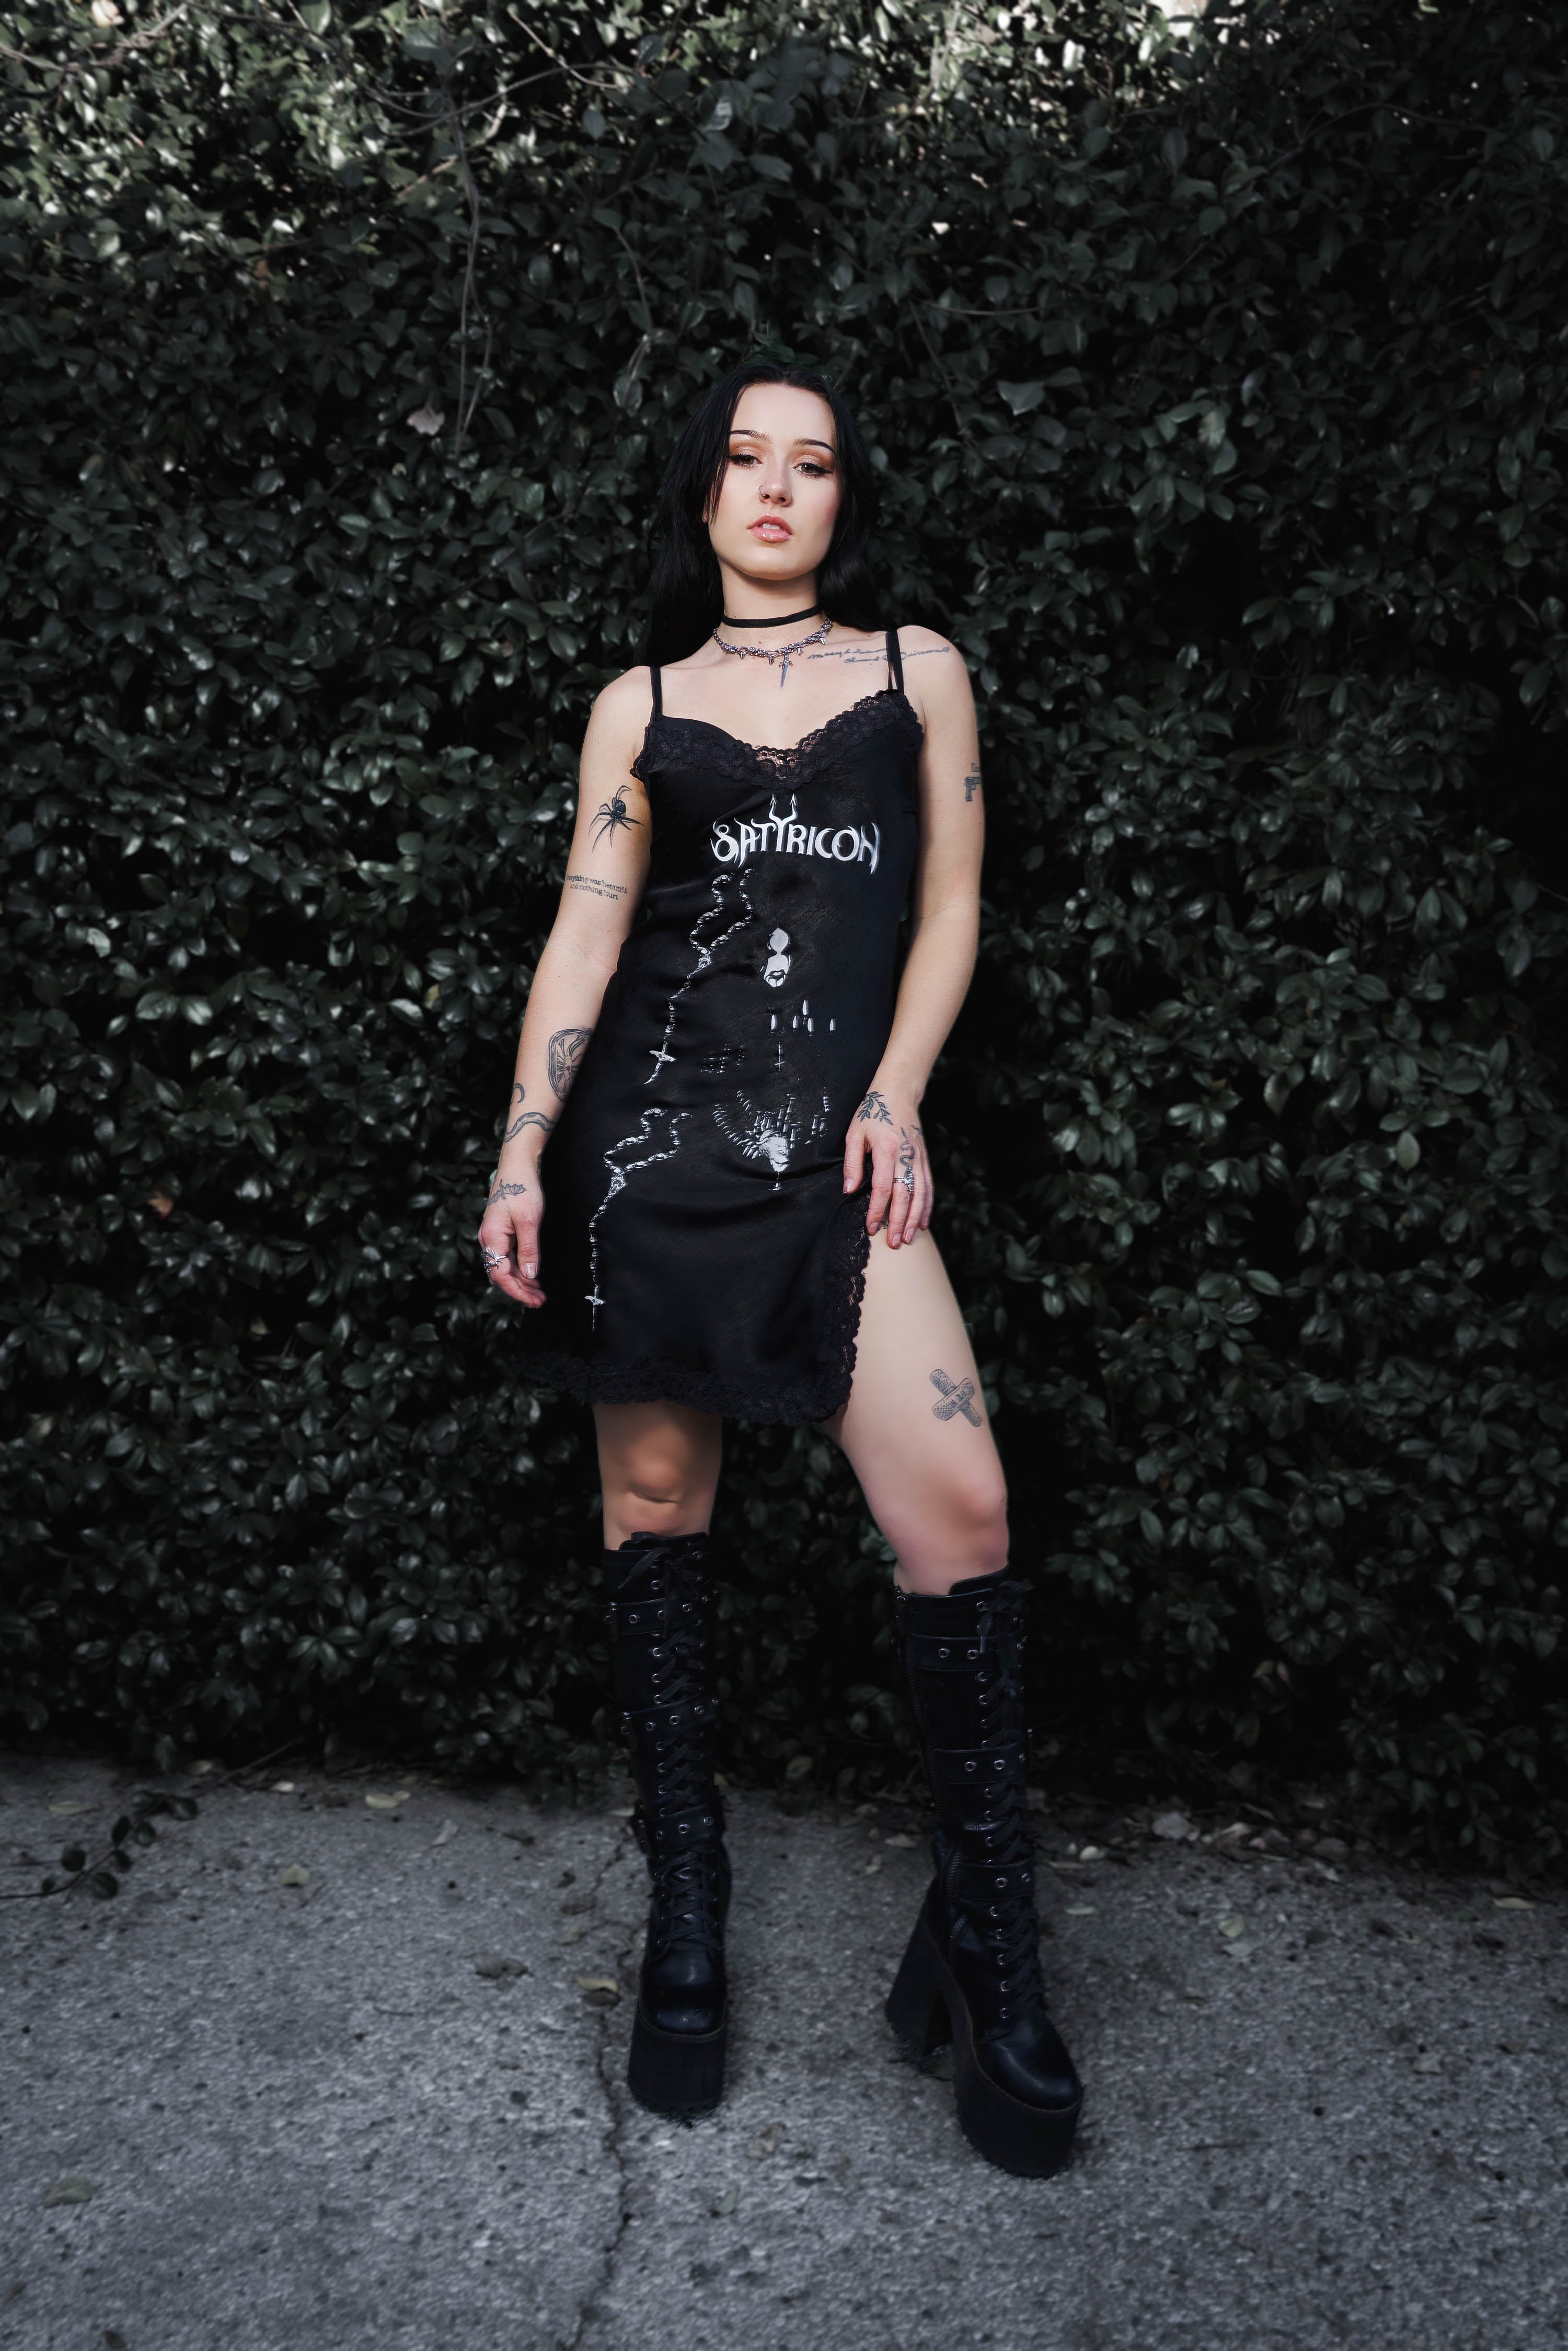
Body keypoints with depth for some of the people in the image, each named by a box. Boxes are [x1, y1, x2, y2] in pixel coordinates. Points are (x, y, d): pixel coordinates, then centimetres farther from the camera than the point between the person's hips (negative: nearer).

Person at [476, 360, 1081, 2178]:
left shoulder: (917, 669, 14)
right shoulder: (640, 706, 14)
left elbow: (948, 906, 11)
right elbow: (582, 937, 7)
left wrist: (898, 1101, -2)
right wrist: (522, 1157, -2)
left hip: (837, 1143, -1)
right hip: (648, 1131, 2)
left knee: (958, 1503, -15)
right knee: (653, 1504, 4)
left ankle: (984, 1927, 1)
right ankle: (683, 1903, 19)